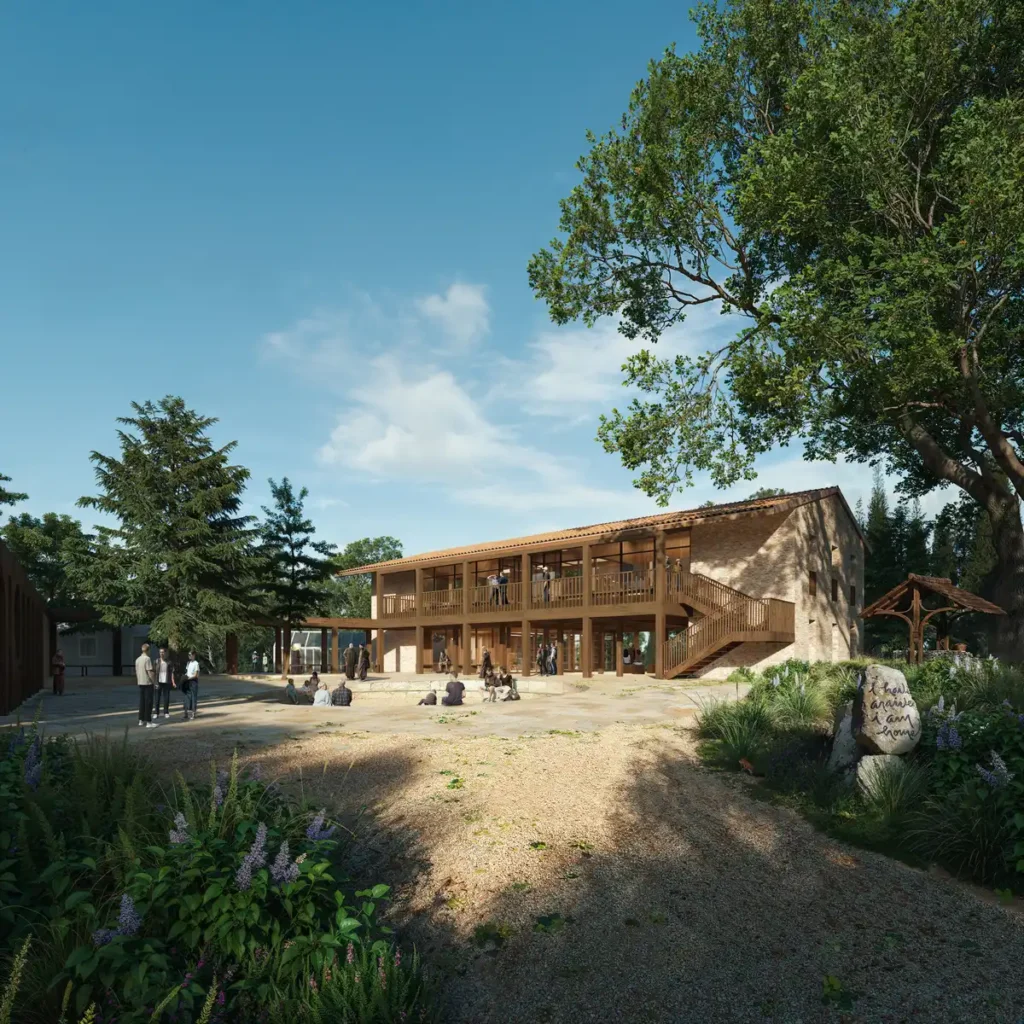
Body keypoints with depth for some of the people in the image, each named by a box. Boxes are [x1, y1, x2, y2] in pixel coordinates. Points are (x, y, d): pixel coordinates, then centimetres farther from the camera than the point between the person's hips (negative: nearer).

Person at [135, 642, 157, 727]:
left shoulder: (137, 659, 9)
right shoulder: (147, 659, -16)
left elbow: (136, 672, 15)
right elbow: (150, 672, -19)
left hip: (140, 683, 8)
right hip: (148, 683, -8)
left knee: (142, 701, 14)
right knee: (148, 702, -4)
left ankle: (141, 720, 20)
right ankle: (148, 722, -4)